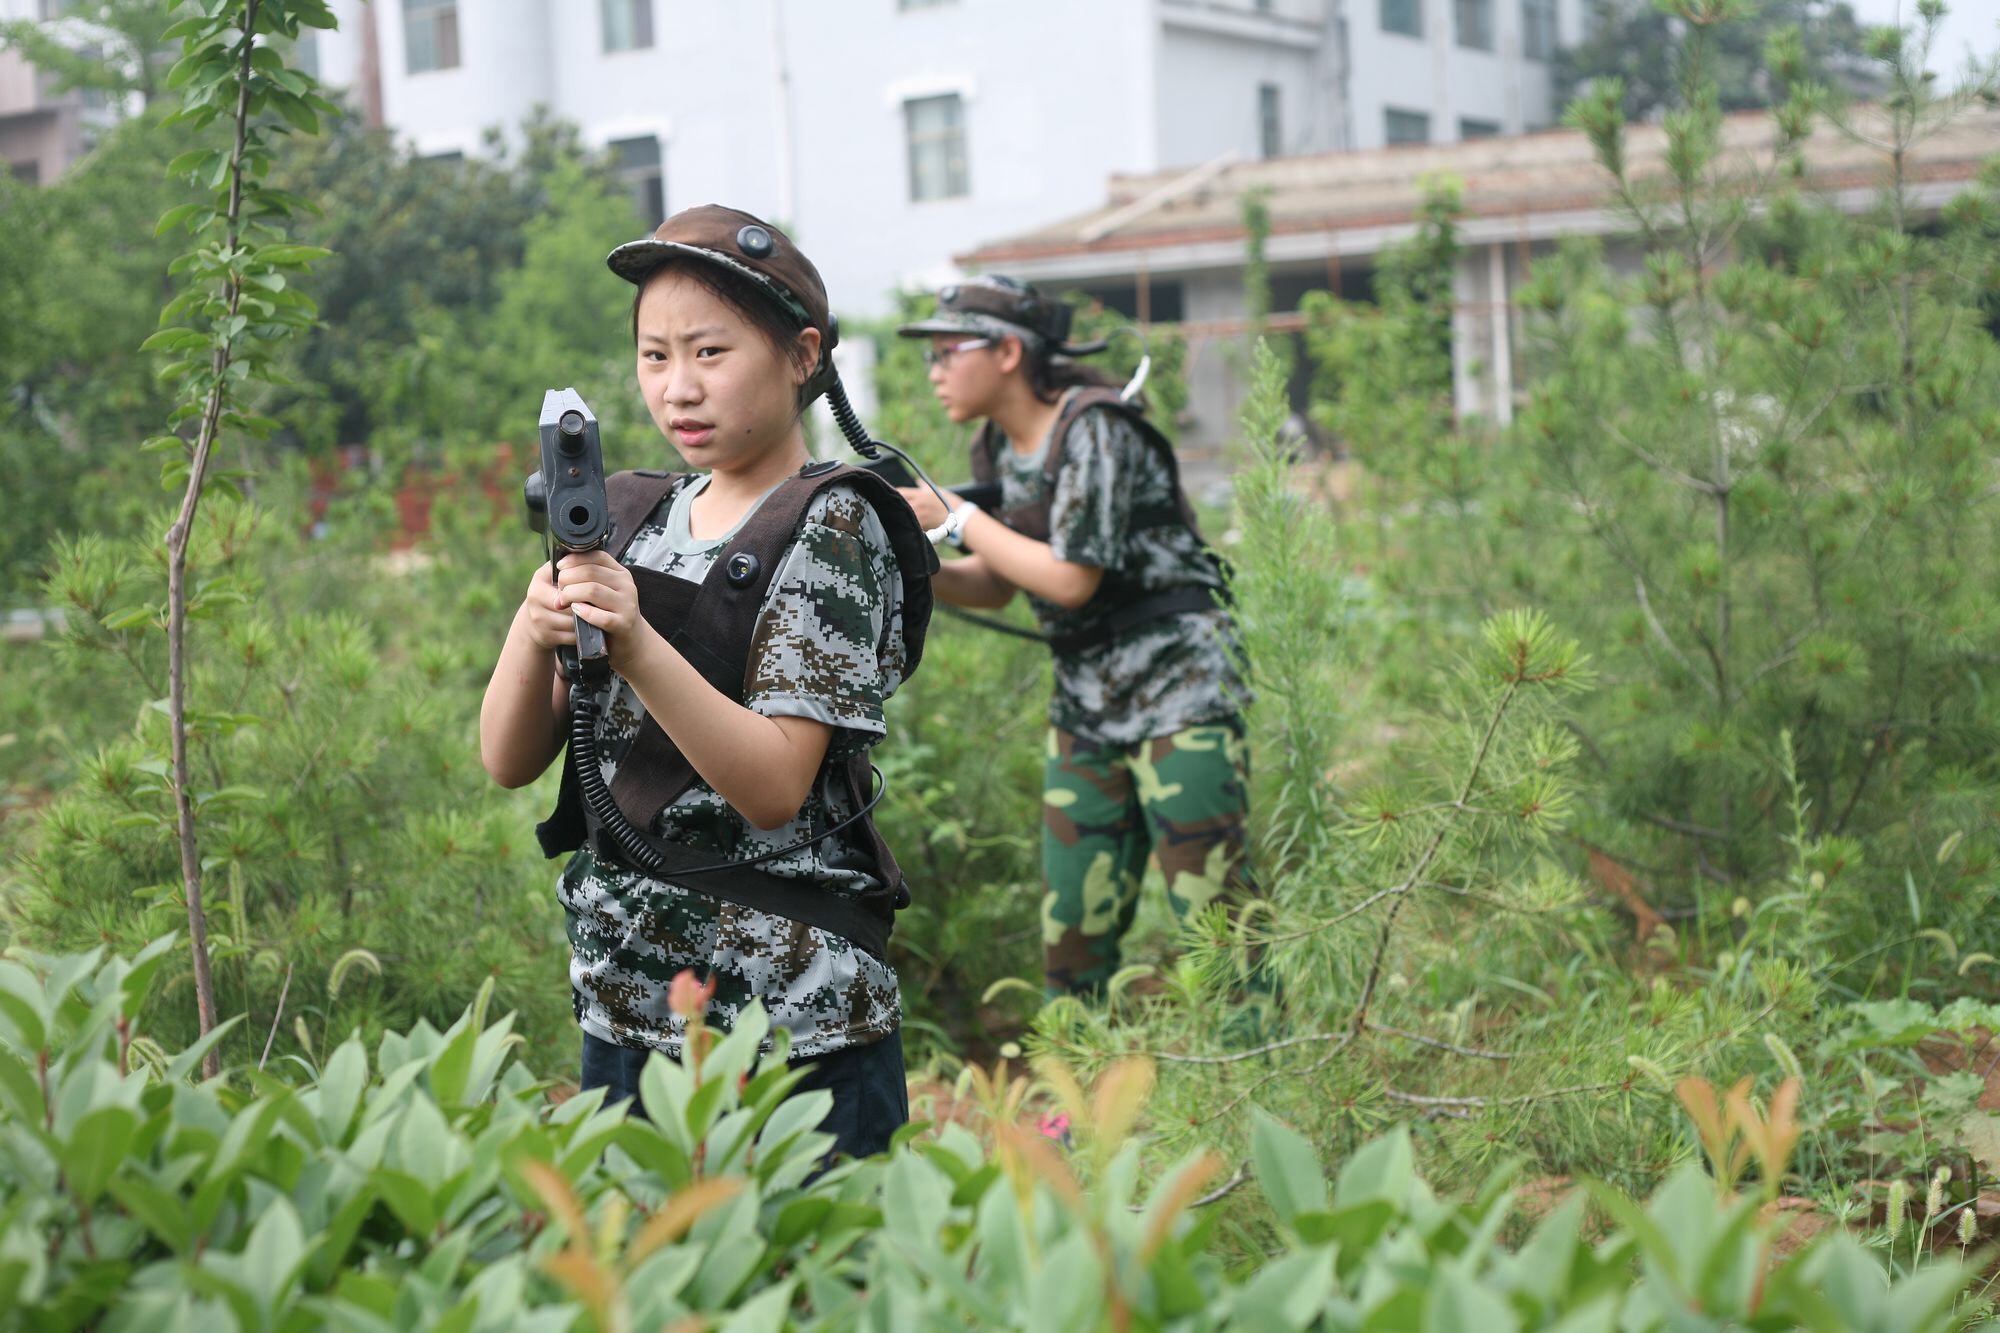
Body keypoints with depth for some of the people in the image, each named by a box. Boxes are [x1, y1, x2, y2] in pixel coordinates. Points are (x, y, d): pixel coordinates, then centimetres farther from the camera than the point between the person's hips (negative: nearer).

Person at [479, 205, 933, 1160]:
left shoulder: (827, 528, -8)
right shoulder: (630, 518, 9)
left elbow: (775, 787, -19)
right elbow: (509, 761, 2)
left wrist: (634, 644, -30)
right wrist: (532, 632, -17)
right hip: (622, 1003, 6)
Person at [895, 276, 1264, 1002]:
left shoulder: (1093, 431, -16)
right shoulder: (997, 446, 7)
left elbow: (1070, 580, -21)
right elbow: (996, 583, 14)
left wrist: (956, 517, -14)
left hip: (1178, 691, -8)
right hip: (1084, 708, 8)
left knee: (1214, 910, -8)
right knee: (1071, 922, 8)